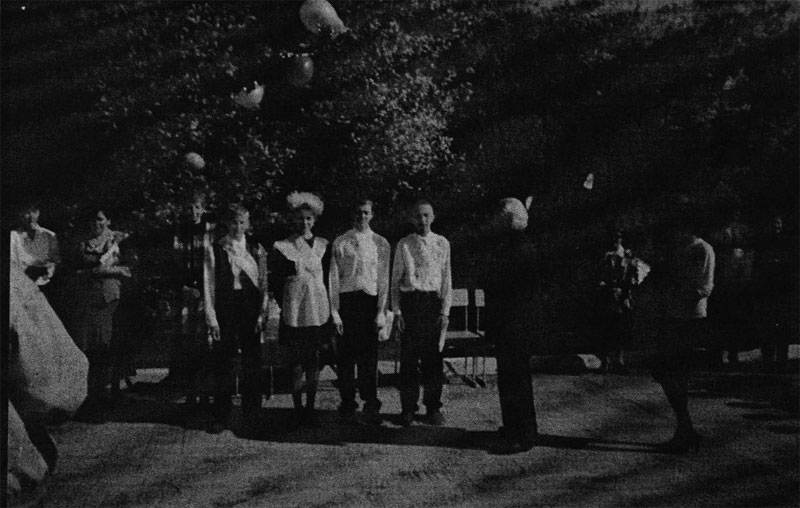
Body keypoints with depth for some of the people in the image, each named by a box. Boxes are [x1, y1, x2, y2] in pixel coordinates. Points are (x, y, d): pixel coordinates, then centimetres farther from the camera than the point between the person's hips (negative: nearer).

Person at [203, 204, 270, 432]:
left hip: (251, 309, 2)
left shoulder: (256, 249, 7)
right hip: (224, 308, -2)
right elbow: (208, 285, -1)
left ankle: (252, 414, 20)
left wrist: (263, 314, -3)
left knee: (252, 363, 6)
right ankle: (222, 417, 13)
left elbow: (264, 284, 6)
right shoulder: (214, 249, 1)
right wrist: (211, 319, -6)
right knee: (222, 364, 2)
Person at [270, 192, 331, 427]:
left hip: (319, 310, 3)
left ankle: (310, 408, 15)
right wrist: (286, 305, 2)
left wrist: (327, 305, 7)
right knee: (296, 363, 0)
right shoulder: (282, 247, -1)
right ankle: (298, 409, 12)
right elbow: (276, 283, 3)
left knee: (314, 362, 5)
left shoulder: (323, 245, 8)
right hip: (294, 312, -3)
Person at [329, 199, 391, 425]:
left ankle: (371, 405, 11)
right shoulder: (340, 243, 5)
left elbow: (384, 279, 5)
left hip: (370, 300, 0)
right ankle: (347, 403, 17)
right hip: (346, 300, 0)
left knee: (369, 355, 1)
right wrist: (334, 311, -4)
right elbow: (333, 278, 3)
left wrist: (381, 311, -3)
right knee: (345, 355, 4)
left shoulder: (380, 243, 7)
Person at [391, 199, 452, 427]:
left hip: (433, 301, 1)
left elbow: (446, 279, 7)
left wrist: (445, 311, 1)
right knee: (408, 357, 1)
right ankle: (408, 407, 12)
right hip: (409, 301, -1)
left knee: (433, 357, 4)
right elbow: (395, 280, 6)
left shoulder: (442, 243, 7)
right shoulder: (404, 244, 4)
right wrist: (396, 310, -2)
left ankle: (433, 407, 16)